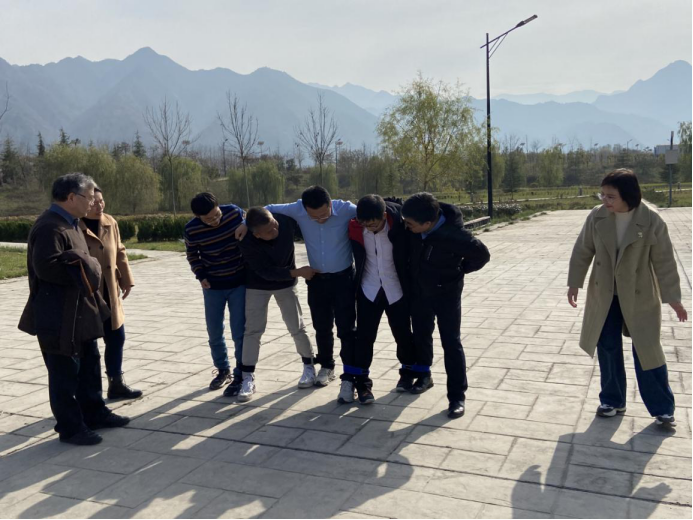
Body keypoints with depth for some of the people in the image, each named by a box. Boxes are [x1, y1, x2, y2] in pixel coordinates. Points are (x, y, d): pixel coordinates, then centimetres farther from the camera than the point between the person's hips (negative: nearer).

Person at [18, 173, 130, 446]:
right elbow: (45, 267, -29)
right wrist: (84, 270, -20)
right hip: (58, 316, -10)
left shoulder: (71, 223, 12)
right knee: (65, 372, 2)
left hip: (80, 310, 10)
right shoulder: (49, 227, -21)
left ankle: (94, 413, 33)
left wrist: (89, 268, 7)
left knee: (89, 363, 19)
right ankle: (70, 428, 14)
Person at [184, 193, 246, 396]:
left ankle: (240, 375, 11)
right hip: (213, 286, 1)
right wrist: (201, 276, -8)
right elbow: (192, 255, 4)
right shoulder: (192, 230, -17)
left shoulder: (235, 212, -17)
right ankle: (223, 370, 32)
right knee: (214, 332, 10)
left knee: (239, 331, -1)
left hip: (239, 282, -1)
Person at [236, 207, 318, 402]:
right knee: (253, 330, -3)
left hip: (285, 282, 2)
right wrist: (298, 272, -30)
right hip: (257, 286, -2)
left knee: (297, 327, 7)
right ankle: (248, 378, 6)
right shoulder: (248, 243, -32)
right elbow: (267, 272, -27)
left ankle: (309, 366, 26)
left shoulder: (286, 220, -27)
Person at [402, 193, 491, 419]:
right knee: (421, 335, 19)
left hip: (446, 292, -5)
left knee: (451, 343, -2)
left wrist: (459, 270, -6)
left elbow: (482, 255, -20)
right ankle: (424, 375, 41)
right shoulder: (416, 223, -20)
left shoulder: (454, 236, -33)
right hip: (418, 288, 5)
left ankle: (458, 396, 7)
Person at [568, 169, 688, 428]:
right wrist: (575, 282, 2)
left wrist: (673, 298, -7)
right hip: (604, 294, 3)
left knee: (647, 349, 2)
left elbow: (664, 261, -9)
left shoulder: (651, 221, -16)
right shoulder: (597, 216, -9)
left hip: (639, 296, -3)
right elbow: (583, 250, 2)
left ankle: (663, 408, 18)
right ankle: (613, 401, 27)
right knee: (608, 347, 9)